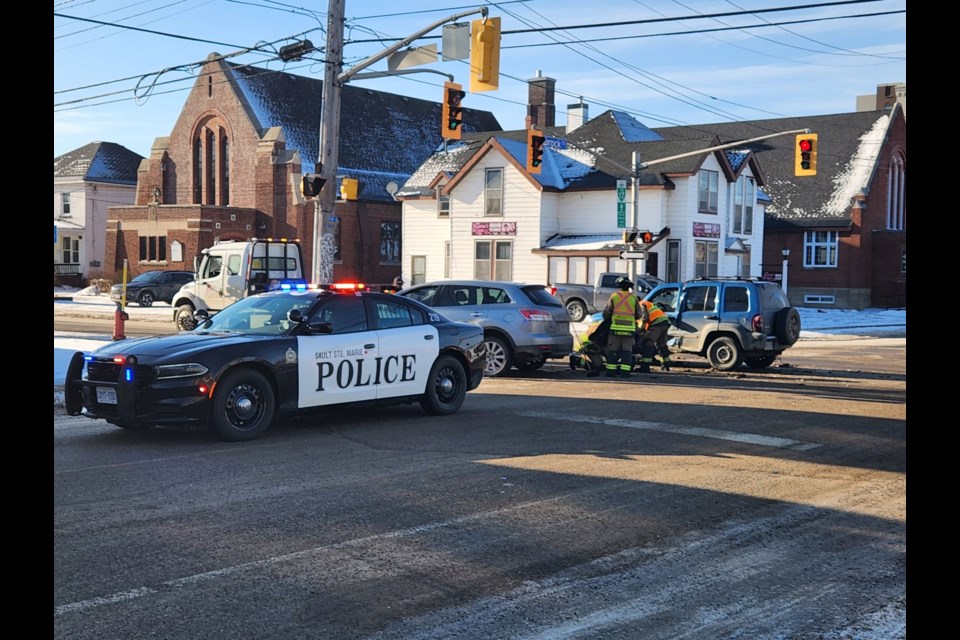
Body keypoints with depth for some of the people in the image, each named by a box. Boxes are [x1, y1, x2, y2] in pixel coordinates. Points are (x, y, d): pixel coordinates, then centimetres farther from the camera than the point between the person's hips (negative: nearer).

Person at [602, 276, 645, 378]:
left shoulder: (614, 296, 2)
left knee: (613, 350, 6)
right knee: (627, 350, 4)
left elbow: (606, 312, 4)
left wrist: (607, 318, 25)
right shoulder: (634, 297, 7)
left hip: (616, 327, -1)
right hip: (630, 328, 1)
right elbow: (639, 314, 10)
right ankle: (625, 372, -3)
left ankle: (611, 371, 5)